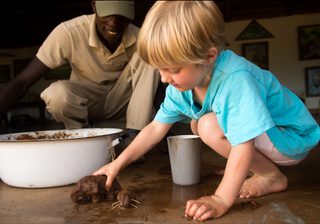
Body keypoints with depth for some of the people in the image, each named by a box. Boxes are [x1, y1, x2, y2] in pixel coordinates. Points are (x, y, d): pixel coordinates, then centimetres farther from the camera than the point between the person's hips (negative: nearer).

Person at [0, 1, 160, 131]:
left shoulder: (138, 38, -19)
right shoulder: (70, 33, -26)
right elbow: (22, 82, -25)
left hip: (121, 102, 2)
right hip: (84, 102, -1)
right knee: (57, 94, -36)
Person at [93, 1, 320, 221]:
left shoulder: (235, 79, -34)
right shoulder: (184, 80, -9)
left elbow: (243, 145, -36)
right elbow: (156, 128, -4)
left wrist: (221, 200, -40)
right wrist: (118, 164, -7)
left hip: (292, 137, -8)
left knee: (210, 126, -27)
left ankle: (272, 177, -7)